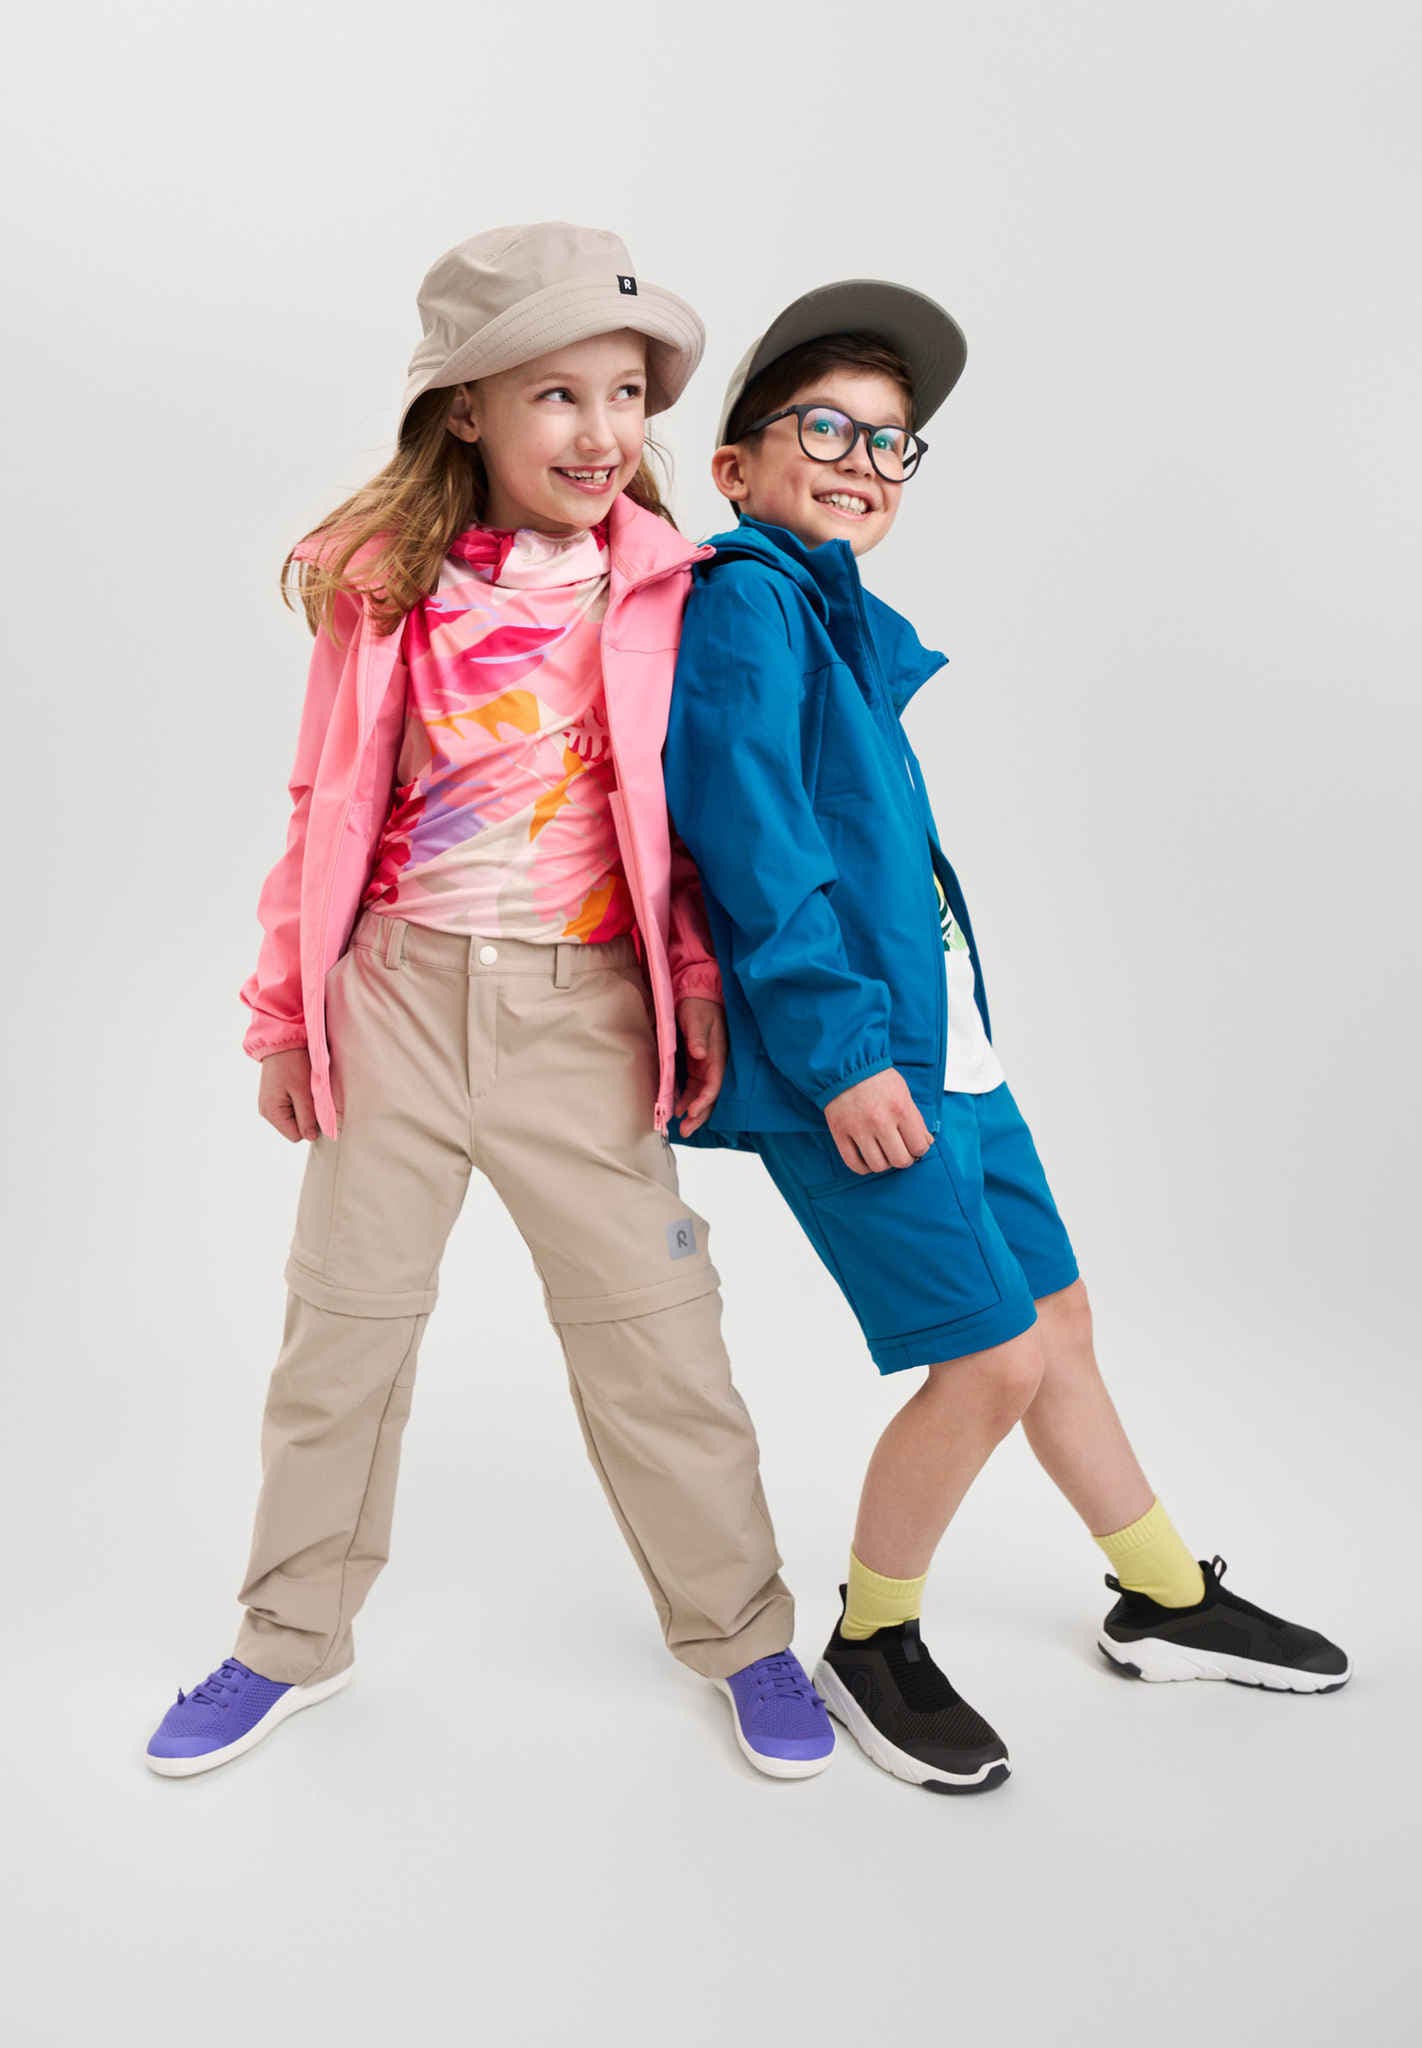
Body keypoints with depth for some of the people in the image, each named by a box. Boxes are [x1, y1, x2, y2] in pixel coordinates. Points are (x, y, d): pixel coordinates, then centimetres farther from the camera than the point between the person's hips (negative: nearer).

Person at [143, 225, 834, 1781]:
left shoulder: (660, 588, -1)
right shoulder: (384, 589, 0)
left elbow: (689, 812, 5)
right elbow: (326, 811, 5)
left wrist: (700, 988, -1)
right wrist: (289, 1013, 6)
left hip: (582, 1010, -1)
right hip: (399, 994, 2)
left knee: (651, 1331, 5)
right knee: (342, 1320, 13)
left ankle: (739, 1631, 27)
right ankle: (292, 1638, 33)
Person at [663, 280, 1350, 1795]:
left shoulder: (841, 619, 18)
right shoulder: (744, 599, -10)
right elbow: (749, 842, -20)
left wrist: (919, 1040, 15)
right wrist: (837, 1054, -23)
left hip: (939, 1041, 9)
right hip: (849, 1057, -9)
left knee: (1055, 1313, 17)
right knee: (995, 1356, -6)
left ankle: (1167, 1601, 36)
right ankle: (870, 1645, 17)